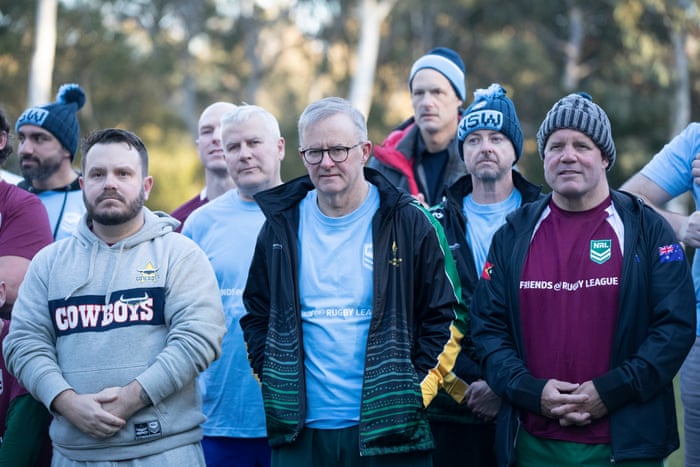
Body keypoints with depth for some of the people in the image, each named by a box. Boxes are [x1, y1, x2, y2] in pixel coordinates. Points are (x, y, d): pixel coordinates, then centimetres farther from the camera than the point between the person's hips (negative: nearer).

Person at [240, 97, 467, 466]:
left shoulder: (410, 224, -1)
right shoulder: (281, 227, 7)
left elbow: (445, 319, 1)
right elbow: (256, 318, 16)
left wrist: (414, 394, -6)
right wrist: (275, 387, 5)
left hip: (389, 431, -2)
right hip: (300, 432, 2)